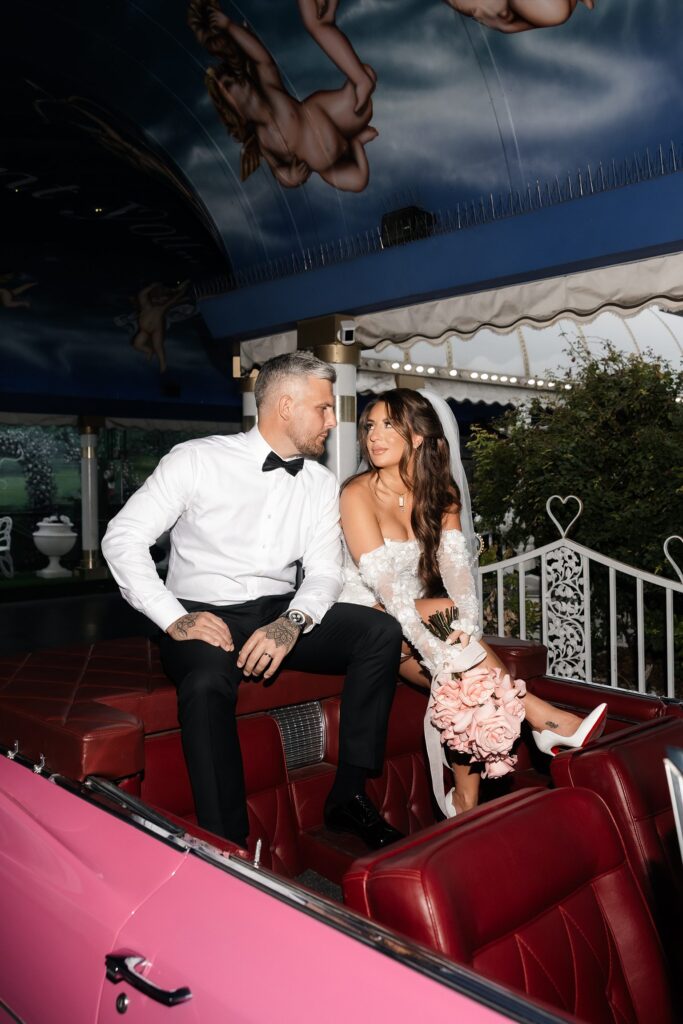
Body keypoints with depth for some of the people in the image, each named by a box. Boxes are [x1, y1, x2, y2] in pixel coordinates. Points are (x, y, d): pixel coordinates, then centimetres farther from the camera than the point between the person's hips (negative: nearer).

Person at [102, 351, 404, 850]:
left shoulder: (321, 483, 8)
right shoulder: (198, 459, -5)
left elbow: (324, 572, 2)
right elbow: (123, 538, -8)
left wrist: (293, 622, -21)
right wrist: (175, 618, -19)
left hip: (283, 616, 5)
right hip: (205, 616, -4)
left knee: (381, 631, -17)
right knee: (207, 682, -37)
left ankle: (349, 795, -11)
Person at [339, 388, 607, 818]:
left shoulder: (440, 493, 4)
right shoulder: (358, 494, -13)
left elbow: (457, 563, -11)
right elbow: (384, 585, -23)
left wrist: (469, 625, -30)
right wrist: (432, 647, -34)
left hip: (415, 621, 4)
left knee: (461, 683, -26)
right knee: (446, 612, -31)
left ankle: (465, 802, -20)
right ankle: (547, 721, -27)